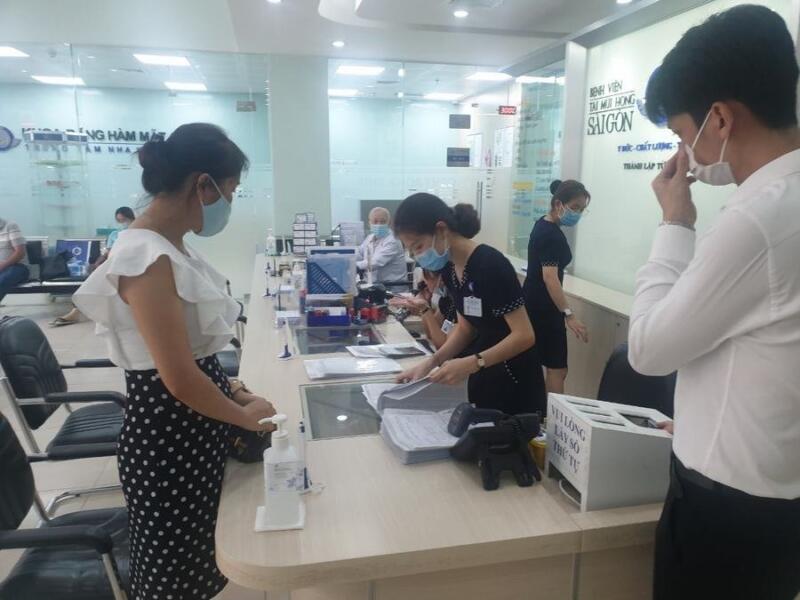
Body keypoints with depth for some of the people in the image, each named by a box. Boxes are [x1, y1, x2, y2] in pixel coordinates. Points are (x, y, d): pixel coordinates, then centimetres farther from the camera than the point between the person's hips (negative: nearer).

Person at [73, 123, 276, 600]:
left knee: (198, 558, 26)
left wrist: (233, 391, 5)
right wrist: (245, 416, -11)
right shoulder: (147, 258, -24)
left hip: (198, 427, 9)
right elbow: (180, 380, -25)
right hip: (169, 434, -9)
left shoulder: (171, 247, 5)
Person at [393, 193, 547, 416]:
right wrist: (432, 361, -6)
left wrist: (471, 364, -33)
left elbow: (524, 335, -25)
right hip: (483, 376, 7)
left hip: (516, 381, -7)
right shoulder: (449, 268, -1)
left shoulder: (490, 265, -25)